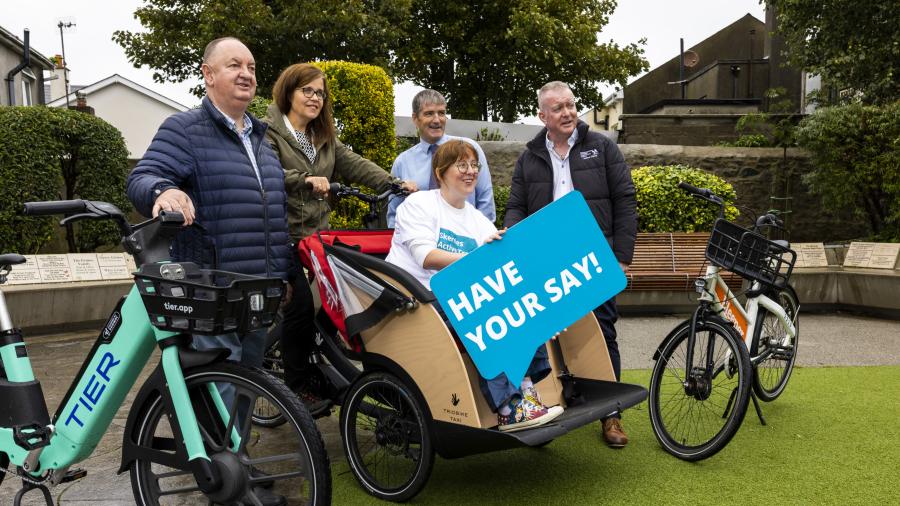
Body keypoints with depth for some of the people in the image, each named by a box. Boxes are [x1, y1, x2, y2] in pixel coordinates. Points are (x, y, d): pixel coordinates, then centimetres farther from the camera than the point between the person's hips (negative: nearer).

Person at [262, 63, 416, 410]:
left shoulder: (324, 137, 18)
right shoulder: (268, 131, -4)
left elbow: (354, 164, 6)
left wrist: (394, 184, -7)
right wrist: (305, 179, -36)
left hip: (317, 233, 7)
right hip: (285, 236, -7)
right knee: (301, 305, -13)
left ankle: (322, 372, 23)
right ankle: (297, 385, 3)